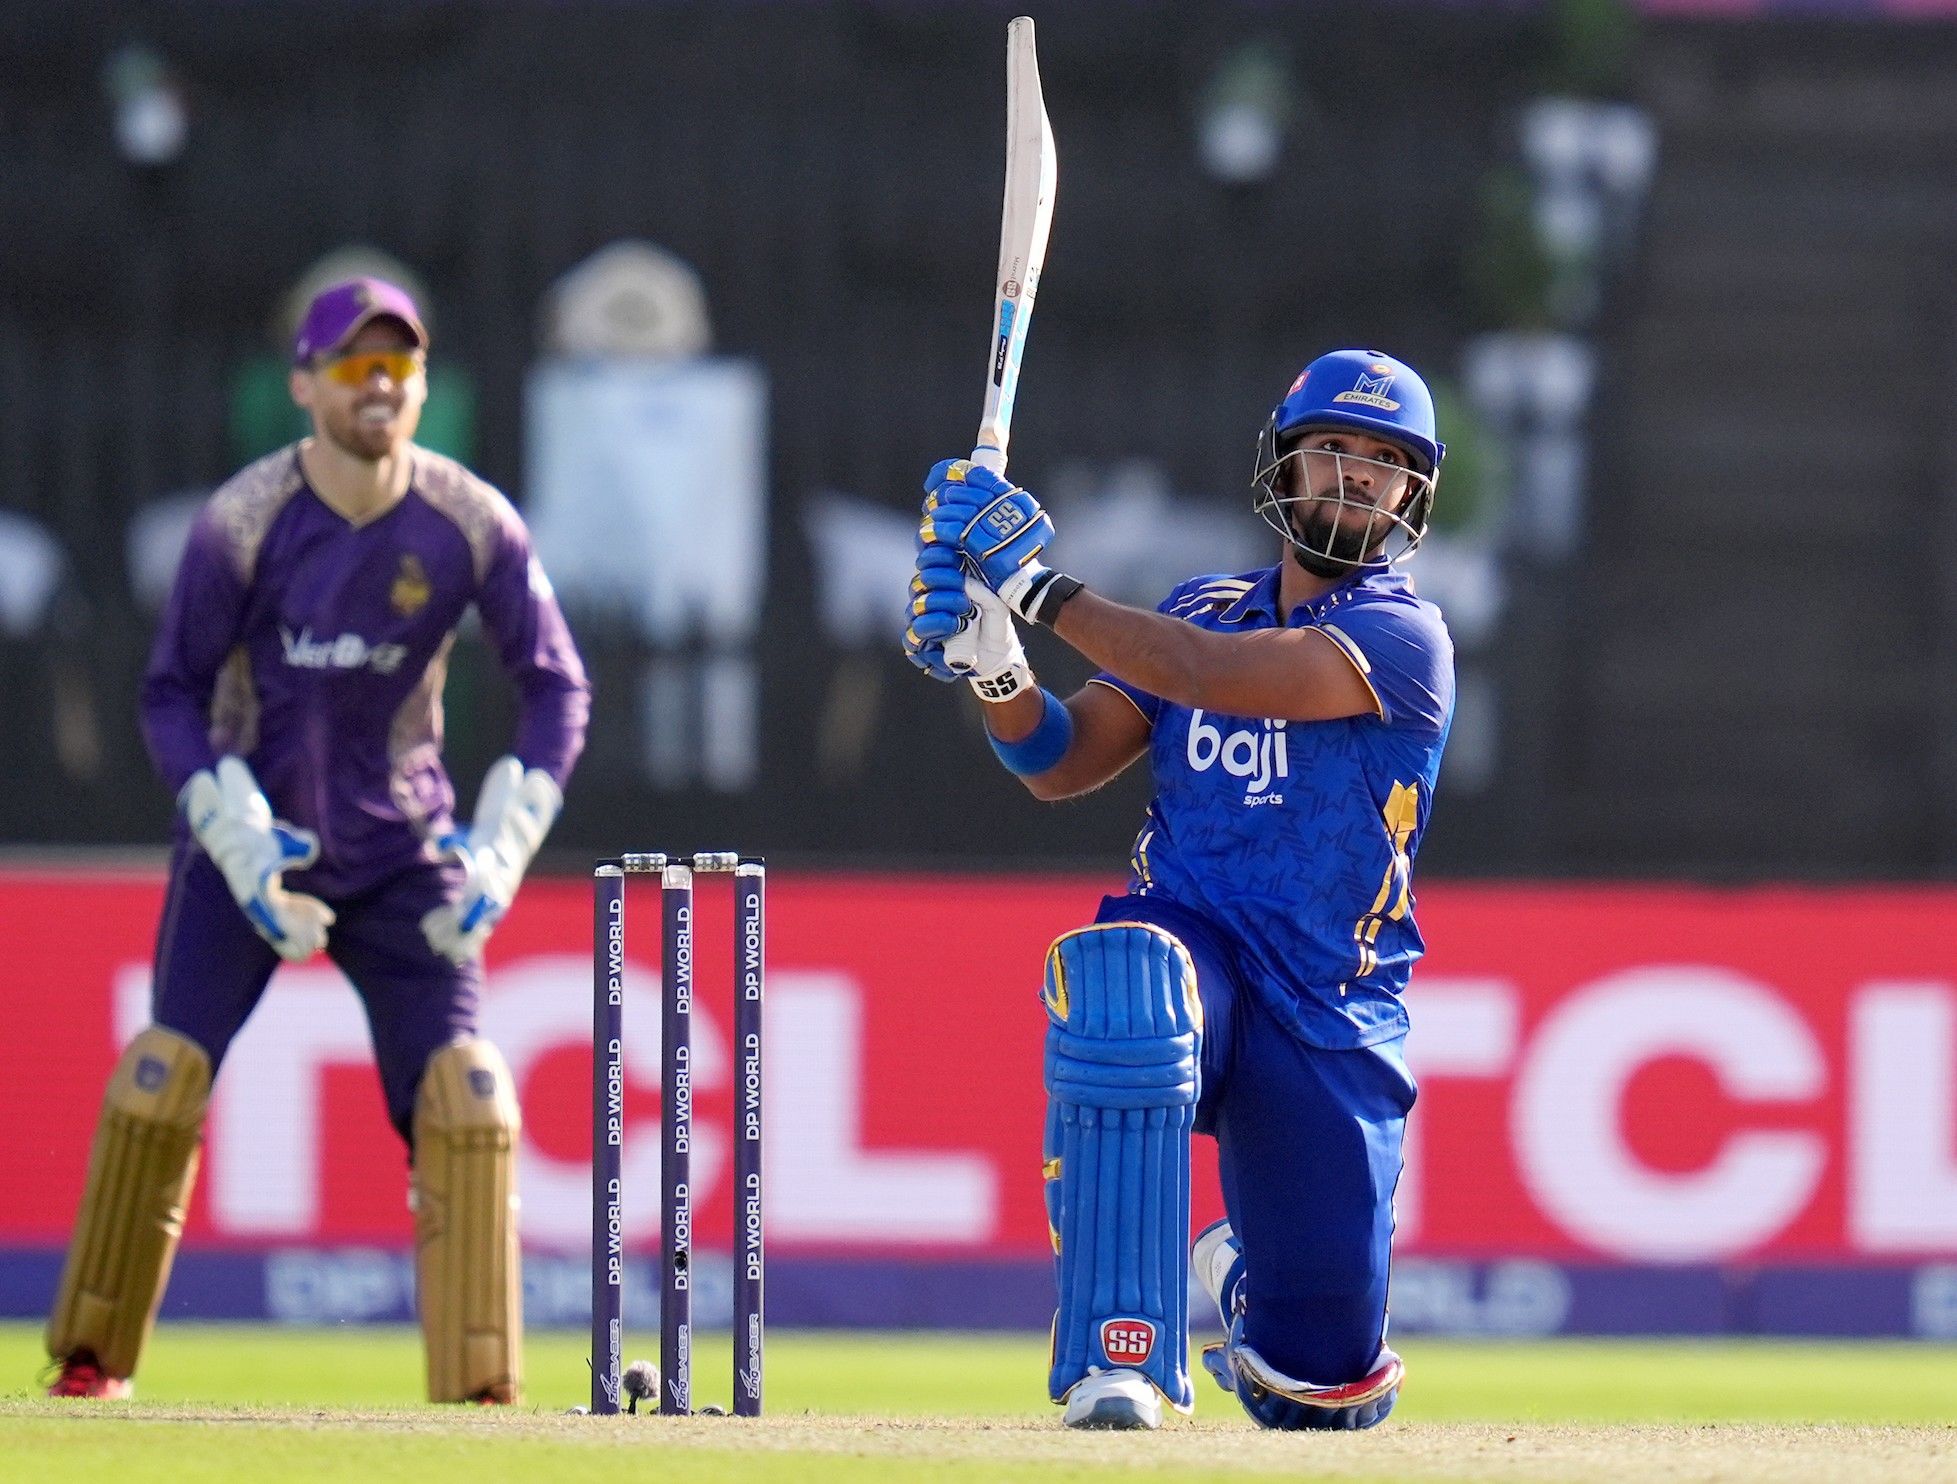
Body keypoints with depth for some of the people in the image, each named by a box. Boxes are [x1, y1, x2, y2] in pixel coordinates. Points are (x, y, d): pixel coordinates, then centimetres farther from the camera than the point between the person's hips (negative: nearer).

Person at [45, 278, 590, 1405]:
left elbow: (557, 685, -3)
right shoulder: (242, 522, -15)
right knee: (168, 1068, -14)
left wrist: (506, 845, -15)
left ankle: (483, 1382, -7)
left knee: (462, 1090, -11)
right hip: (252, 836, -1)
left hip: (405, 851, 2)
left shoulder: (471, 525, -10)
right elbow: (173, 692, -8)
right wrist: (237, 841, -21)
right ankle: (94, 1353, -1)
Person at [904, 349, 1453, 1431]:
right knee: (1124, 977, -39)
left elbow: (1210, 675, -20)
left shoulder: (1405, 637, -7)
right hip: (1187, 946, 2)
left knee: (1325, 1385, -2)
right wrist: (990, 659, -10)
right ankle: (1120, 1356, -34)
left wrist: (1040, 588, -18)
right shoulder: (1204, 610, 12)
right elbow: (1060, 764, 8)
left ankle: (1240, 1278, 39)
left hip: (1330, 1014, -2)